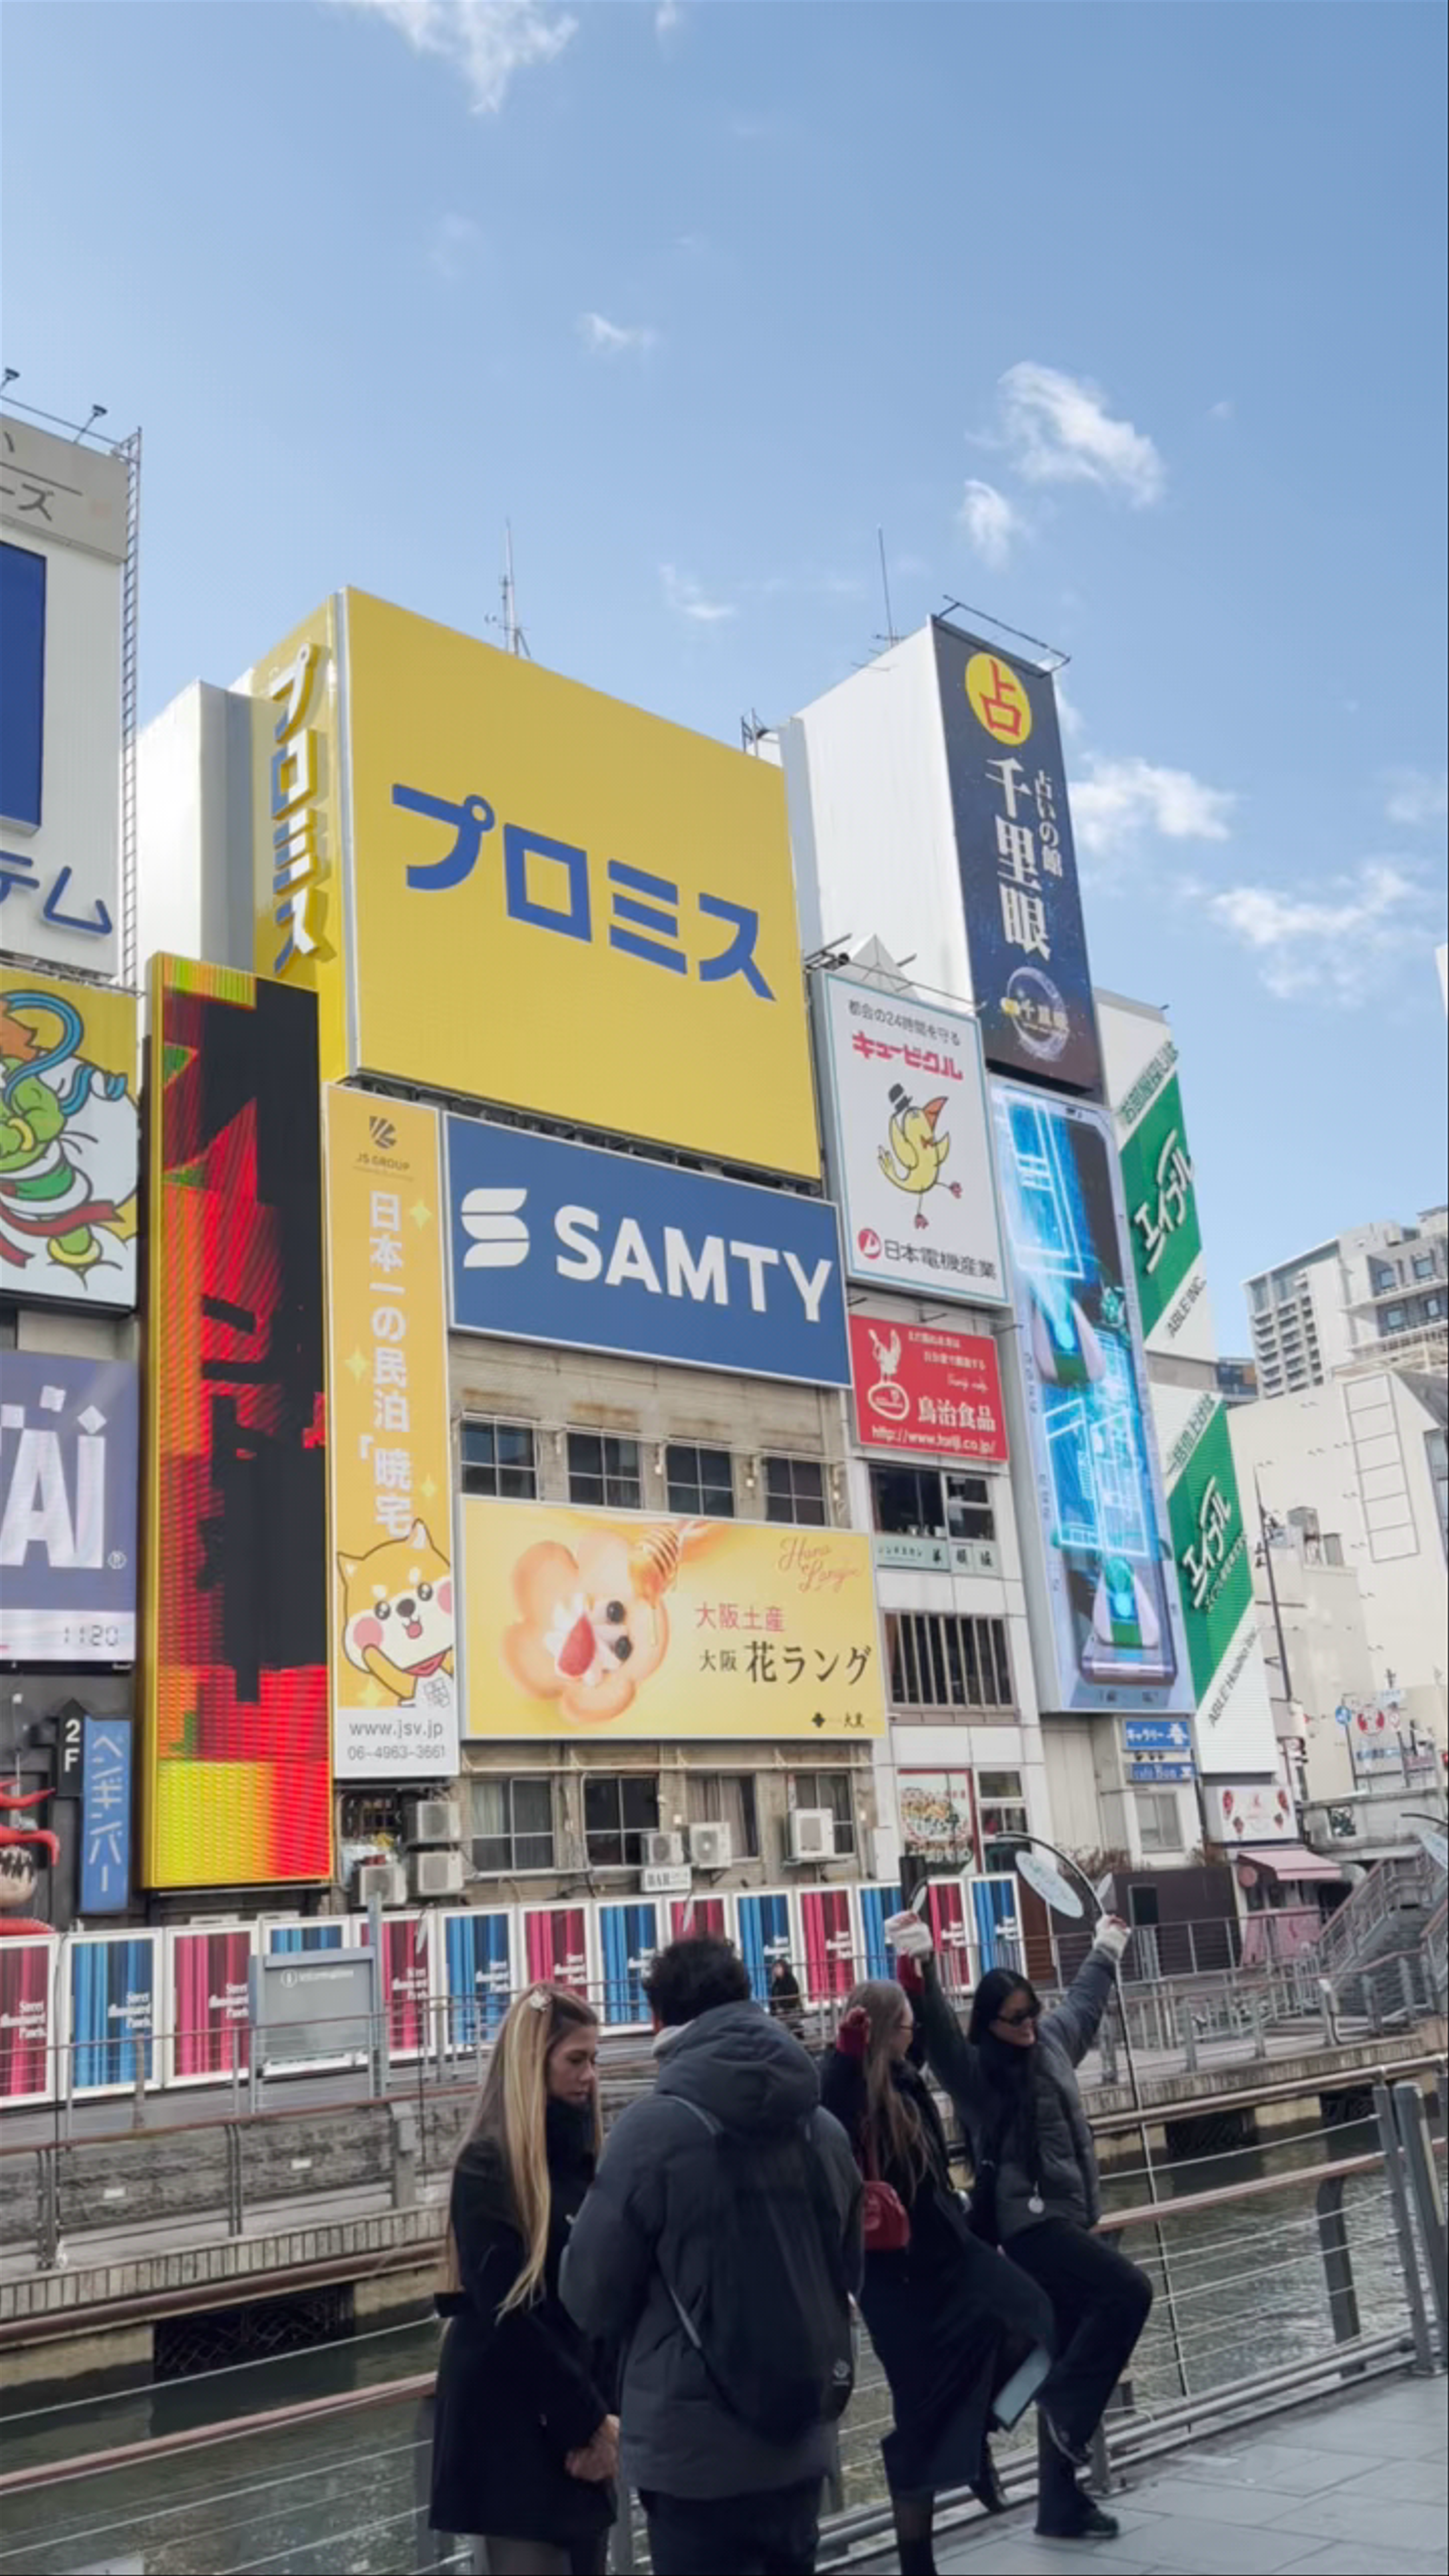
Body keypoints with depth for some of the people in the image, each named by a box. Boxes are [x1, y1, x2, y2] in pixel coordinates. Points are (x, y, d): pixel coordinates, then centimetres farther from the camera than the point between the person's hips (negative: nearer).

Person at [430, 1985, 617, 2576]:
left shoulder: (578, 2157, 8)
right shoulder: (488, 2165, -14)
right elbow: (505, 2314, -18)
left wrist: (601, 2412, -6)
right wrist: (588, 2420, -13)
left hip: (579, 2424, 7)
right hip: (512, 2424, -7)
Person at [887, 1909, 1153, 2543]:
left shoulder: (1051, 2042, 9)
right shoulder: (975, 2068, -13)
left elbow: (1083, 2003, 28)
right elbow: (937, 2025, -33)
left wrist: (1104, 1953, 41)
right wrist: (922, 1967, -51)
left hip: (1067, 2219, 8)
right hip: (1029, 2224, -8)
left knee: (1069, 2358, 10)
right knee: (1128, 2290, -21)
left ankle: (1061, 2505, 19)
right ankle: (1064, 2405, -7)